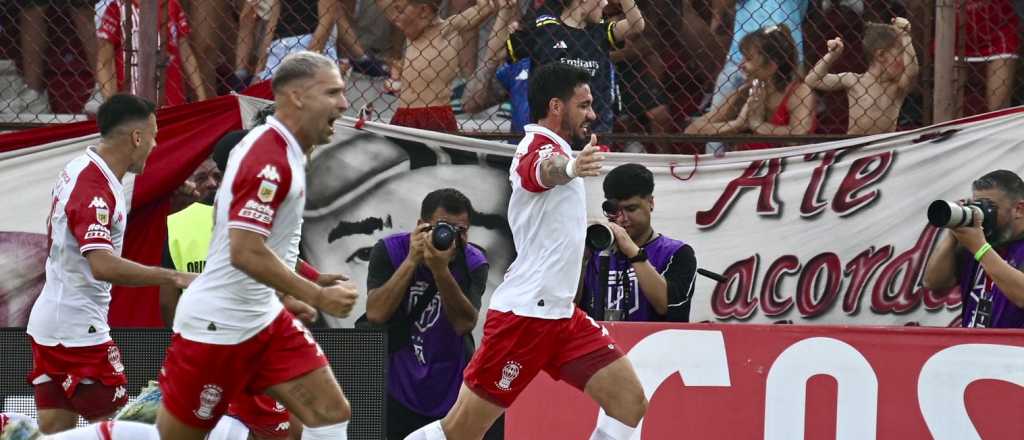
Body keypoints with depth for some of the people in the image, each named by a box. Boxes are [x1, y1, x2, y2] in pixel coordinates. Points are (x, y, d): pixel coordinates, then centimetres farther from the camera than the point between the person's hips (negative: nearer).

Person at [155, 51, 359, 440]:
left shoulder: (284, 151, 9)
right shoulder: (270, 159, -21)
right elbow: (245, 252, -28)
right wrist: (317, 297, -24)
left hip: (262, 320, 10)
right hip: (217, 326, -10)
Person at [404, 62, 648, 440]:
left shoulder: (549, 147, 17)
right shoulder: (542, 146, -14)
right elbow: (545, 169, -42)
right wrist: (570, 168, -64)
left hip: (560, 314, 10)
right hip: (524, 313, -10)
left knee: (630, 403, -4)